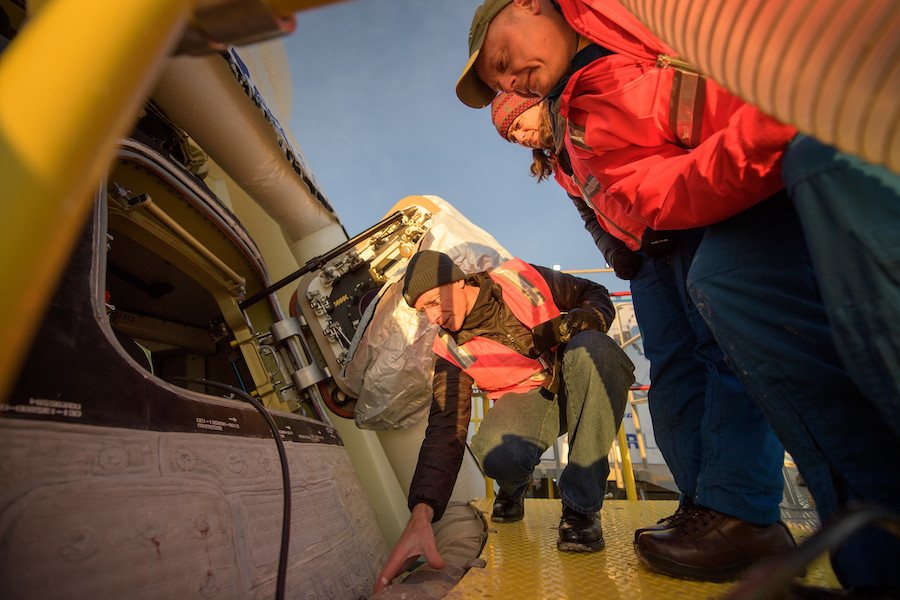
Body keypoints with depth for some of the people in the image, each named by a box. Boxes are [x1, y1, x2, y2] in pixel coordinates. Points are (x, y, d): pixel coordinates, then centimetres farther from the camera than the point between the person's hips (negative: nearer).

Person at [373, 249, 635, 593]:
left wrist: (577, 321, -23)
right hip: (528, 398, 0)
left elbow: (595, 294, 2)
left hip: (580, 388, 1)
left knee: (590, 346, -35)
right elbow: (445, 430, -18)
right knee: (495, 451, -35)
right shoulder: (451, 350, -9)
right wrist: (420, 515, -31)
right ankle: (514, 487, 8)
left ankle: (581, 504, -24)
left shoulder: (519, 278, -9)